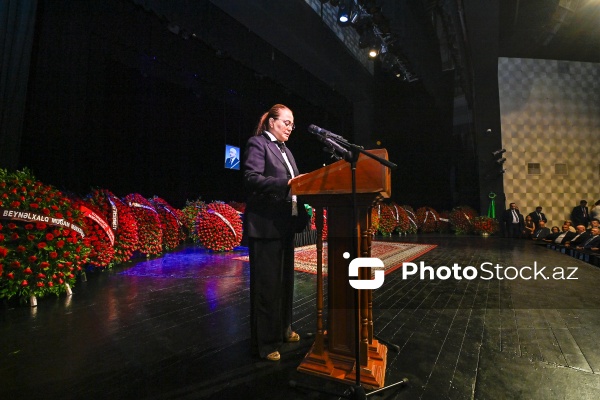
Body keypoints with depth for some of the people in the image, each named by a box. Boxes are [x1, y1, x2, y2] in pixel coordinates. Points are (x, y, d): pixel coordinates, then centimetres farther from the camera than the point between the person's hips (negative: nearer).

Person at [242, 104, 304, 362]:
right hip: (265, 223, -9)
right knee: (267, 283, -2)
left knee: (285, 279, 17)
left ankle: (282, 329, 33)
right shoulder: (257, 144, -6)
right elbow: (251, 179, -18)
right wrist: (286, 183, -26)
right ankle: (265, 342, 12)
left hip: (285, 223, 9)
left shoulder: (285, 150, 21)